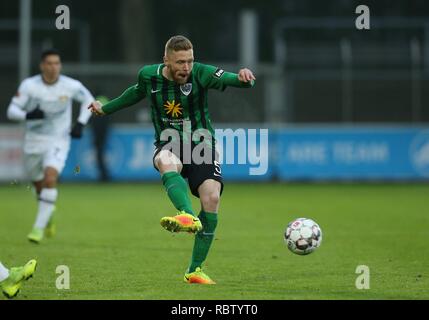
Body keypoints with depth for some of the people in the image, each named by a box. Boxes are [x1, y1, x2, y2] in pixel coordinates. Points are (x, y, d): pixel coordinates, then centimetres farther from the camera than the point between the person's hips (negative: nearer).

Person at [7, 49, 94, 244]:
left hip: (58, 142, -2)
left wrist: (80, 123, -4)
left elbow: (88, 100, 10)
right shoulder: (29, 85, -12)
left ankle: (39, 227, -22)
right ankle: (48, 217, 48)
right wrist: (28, 115, -32)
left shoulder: (71, 86, -10)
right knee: (39, 184, 16)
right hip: (33, 142, 2)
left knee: (50, 178, -25)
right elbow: (11, 110, -11)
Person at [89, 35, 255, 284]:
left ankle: (195, 270, -7)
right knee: (167, 163, -37)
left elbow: (226, 78, -30)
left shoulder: (200, 73, -12)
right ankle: (188, 217, -64)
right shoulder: (148, 76, -3)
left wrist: (242, 77, -54)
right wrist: (106, 108, 35)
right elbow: (137, 93, 20)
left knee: (211, 198, -20)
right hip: (168, 145, 1)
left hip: (201, 144, -1)